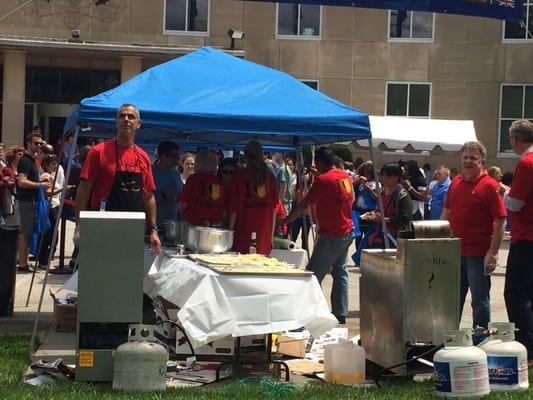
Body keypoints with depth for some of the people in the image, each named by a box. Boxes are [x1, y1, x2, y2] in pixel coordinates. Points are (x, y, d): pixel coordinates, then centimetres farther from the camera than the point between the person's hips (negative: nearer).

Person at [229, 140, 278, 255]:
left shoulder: (239, 175, -3)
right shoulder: (270, 176, 5)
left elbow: (234, 208, -4)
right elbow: (274, 208, 7)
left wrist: (230, 230, 4)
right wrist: (271, 235, 13)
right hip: (264, 233, 3)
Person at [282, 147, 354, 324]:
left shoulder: (323, 180, -17)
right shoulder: (345, 176, 6)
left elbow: (304, 204, -15)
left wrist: (286, 220, -5)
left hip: (331, 235, -9)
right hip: (347, 231, 9)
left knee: (313, 275, -6)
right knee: (340, 273, 15)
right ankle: (340, 313, 16)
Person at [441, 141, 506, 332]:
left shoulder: (490, 186, -10)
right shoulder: (455, 183, 9)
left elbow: (500, 221, -13)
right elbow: (447, 213, 19)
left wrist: (493, 253, -18)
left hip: (478, 254, -6)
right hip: (455, 251, 7)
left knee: (480, 300, 2)